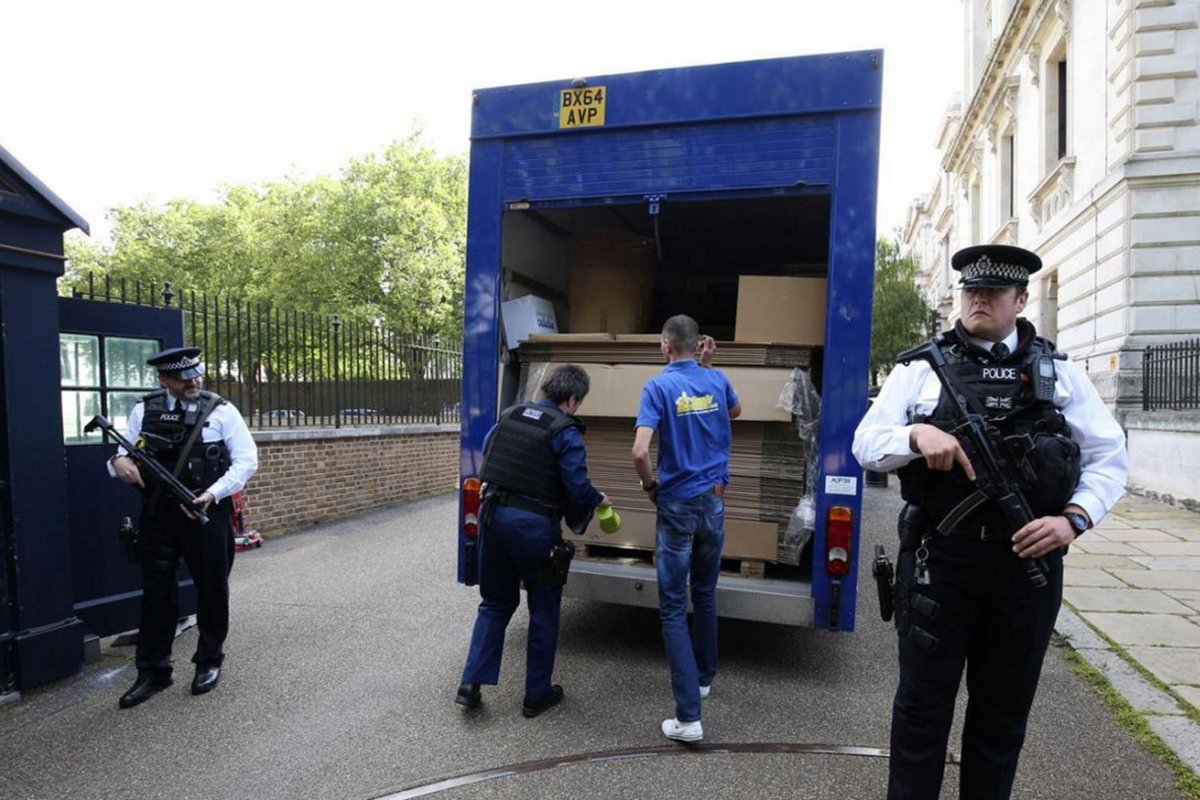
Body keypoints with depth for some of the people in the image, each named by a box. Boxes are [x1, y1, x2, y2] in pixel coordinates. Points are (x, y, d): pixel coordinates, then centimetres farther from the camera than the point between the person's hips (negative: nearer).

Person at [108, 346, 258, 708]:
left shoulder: (221, 411, -4)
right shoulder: (144, 410, 4)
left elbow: (246, 460, -7)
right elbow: (125, 451, 11)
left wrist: (212, 494, -18)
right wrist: (120, 461, -14)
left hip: (208, 513, -2)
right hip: (158, 515, 3)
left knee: (212, 589, 9)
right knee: (156, 592, 10)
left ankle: (209, 661, 28)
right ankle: (153, 671, 26)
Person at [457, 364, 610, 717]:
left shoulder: (510, 415, 7)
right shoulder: (565, 432, -12)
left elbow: (486, 456, 17)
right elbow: (578, 488, -14)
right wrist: (599, 499, 6)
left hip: (493, 515, 6)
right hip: (533, 526, -6)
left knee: (495, 603, 21)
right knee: (544, 611, 13)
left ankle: (471, 685, 20)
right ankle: (537, 694, 24)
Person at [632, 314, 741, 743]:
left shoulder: (658, 386, -13)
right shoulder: (716, 379, 2)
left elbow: (639, 452, -23)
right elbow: (735, 410, 26)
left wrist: (650, 486, -5)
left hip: (677, 505, -5)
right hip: (714, 501, 5)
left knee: (673, 606, 1)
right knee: (705, 595, 22)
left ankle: (688, 715, 1)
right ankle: (703, 676, 39)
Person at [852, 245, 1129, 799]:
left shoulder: (1060, 374, 8)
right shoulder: (921, 368, 3)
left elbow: (1109, 458, 8)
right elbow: (866, 444, 0)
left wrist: (1073, 518, -9)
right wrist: (916, 434, -20)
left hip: (1030, 558, 2)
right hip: (939, 556, -2)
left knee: (1005, 711, 17)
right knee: (923, 703, 7)